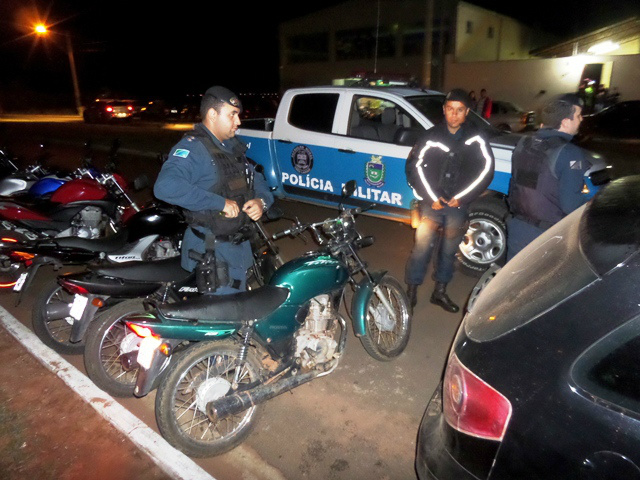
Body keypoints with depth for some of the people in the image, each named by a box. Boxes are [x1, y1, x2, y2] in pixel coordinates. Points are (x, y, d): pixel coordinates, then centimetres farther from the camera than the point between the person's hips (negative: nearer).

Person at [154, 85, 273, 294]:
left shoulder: (233, 146, 11)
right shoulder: (193, 147, -19)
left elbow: (256, 178, 18)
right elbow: (166, 186, -35)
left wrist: (261, 200, -6)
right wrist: (220, 203, -33)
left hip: (239, 245, 9)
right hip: (212, 249, -9)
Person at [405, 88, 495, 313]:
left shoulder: (475, 139, -1)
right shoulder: (432, 136, -2)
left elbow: (487, 168, 1)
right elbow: (414, 166, -2)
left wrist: (462, 196, -6)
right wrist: (431, 197, -8)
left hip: (458, 205, 2)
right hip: (432, 203, -1)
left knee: (449, 250, 12)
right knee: (421, 247, -5)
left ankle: (440, 291, 27)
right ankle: (411, 290, 10)